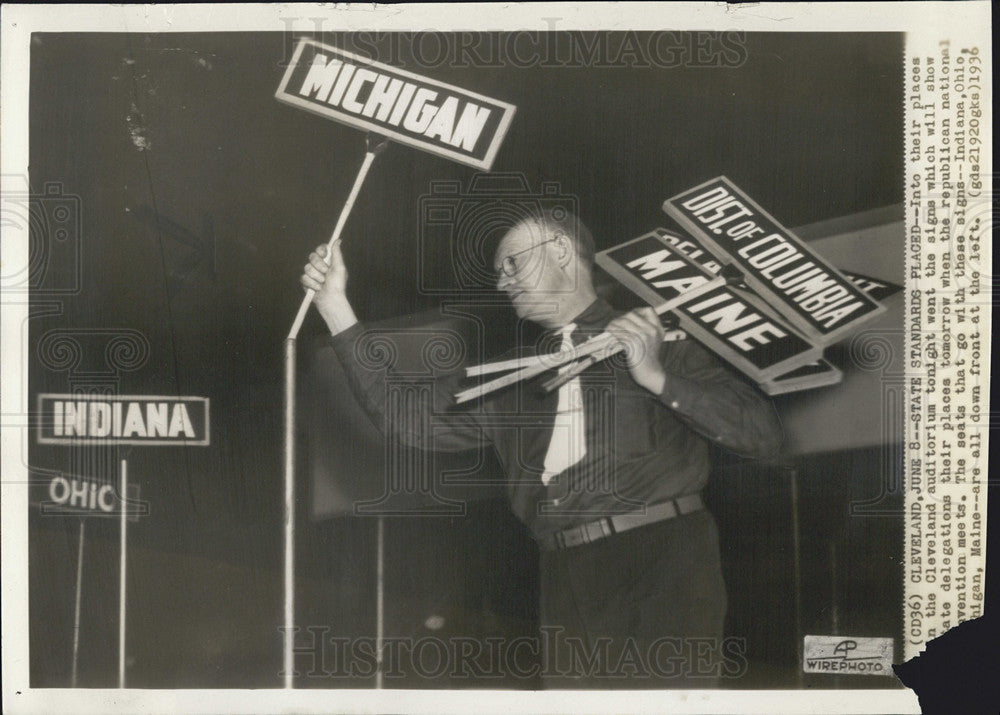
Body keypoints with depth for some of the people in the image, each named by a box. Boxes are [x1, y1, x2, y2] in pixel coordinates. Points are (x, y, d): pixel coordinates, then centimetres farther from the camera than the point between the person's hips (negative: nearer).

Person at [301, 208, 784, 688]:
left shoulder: (661, 340, 9)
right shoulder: (512, 379, 20)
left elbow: (763, 435, 2)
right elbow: (411, 419, 11)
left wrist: (658, 378, -10)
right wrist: (336, 308, 11)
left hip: (666, 563, -3)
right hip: (568, 582, 4)